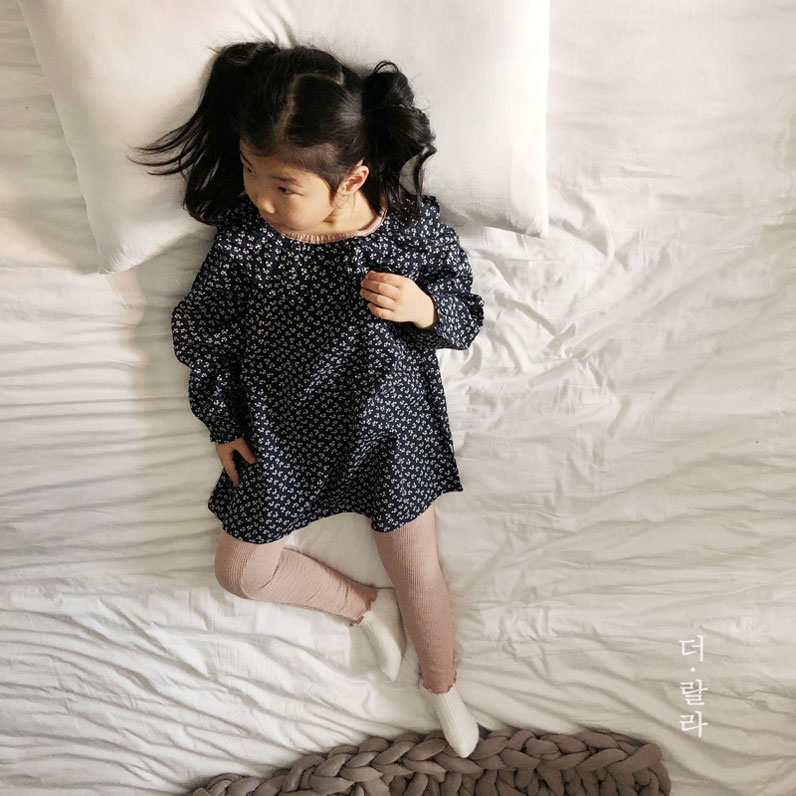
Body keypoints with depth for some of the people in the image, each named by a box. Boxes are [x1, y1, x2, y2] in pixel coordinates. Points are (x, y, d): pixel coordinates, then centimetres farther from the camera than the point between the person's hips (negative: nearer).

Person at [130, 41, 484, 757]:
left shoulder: (417, 229, -19)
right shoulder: (243, 241, -18)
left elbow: (467, 314, -5)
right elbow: (202, 334, -2)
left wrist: (424, 309, -28)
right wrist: (224, 424, 4)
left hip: (388, 427, -1)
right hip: (282, 435, 2)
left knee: (420, 572, 10)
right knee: (243, 572, 11)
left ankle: (443, 687, 42)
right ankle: (366, 607, 33)